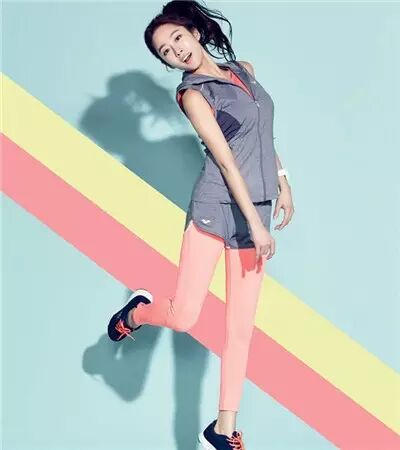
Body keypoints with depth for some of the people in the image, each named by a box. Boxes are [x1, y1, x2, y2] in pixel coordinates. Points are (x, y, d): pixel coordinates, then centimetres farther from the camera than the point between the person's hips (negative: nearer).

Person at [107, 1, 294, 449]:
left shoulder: (244, 70, 13)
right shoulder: (193, 94, -6)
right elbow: (225, 159, -14)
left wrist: (282, 183, 20)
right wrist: (255, 222, -18)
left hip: (254, 210, 5)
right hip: (215, 207, -5)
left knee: (240, 329, 3)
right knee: (182, 317, -12)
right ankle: (139, 310, 24)